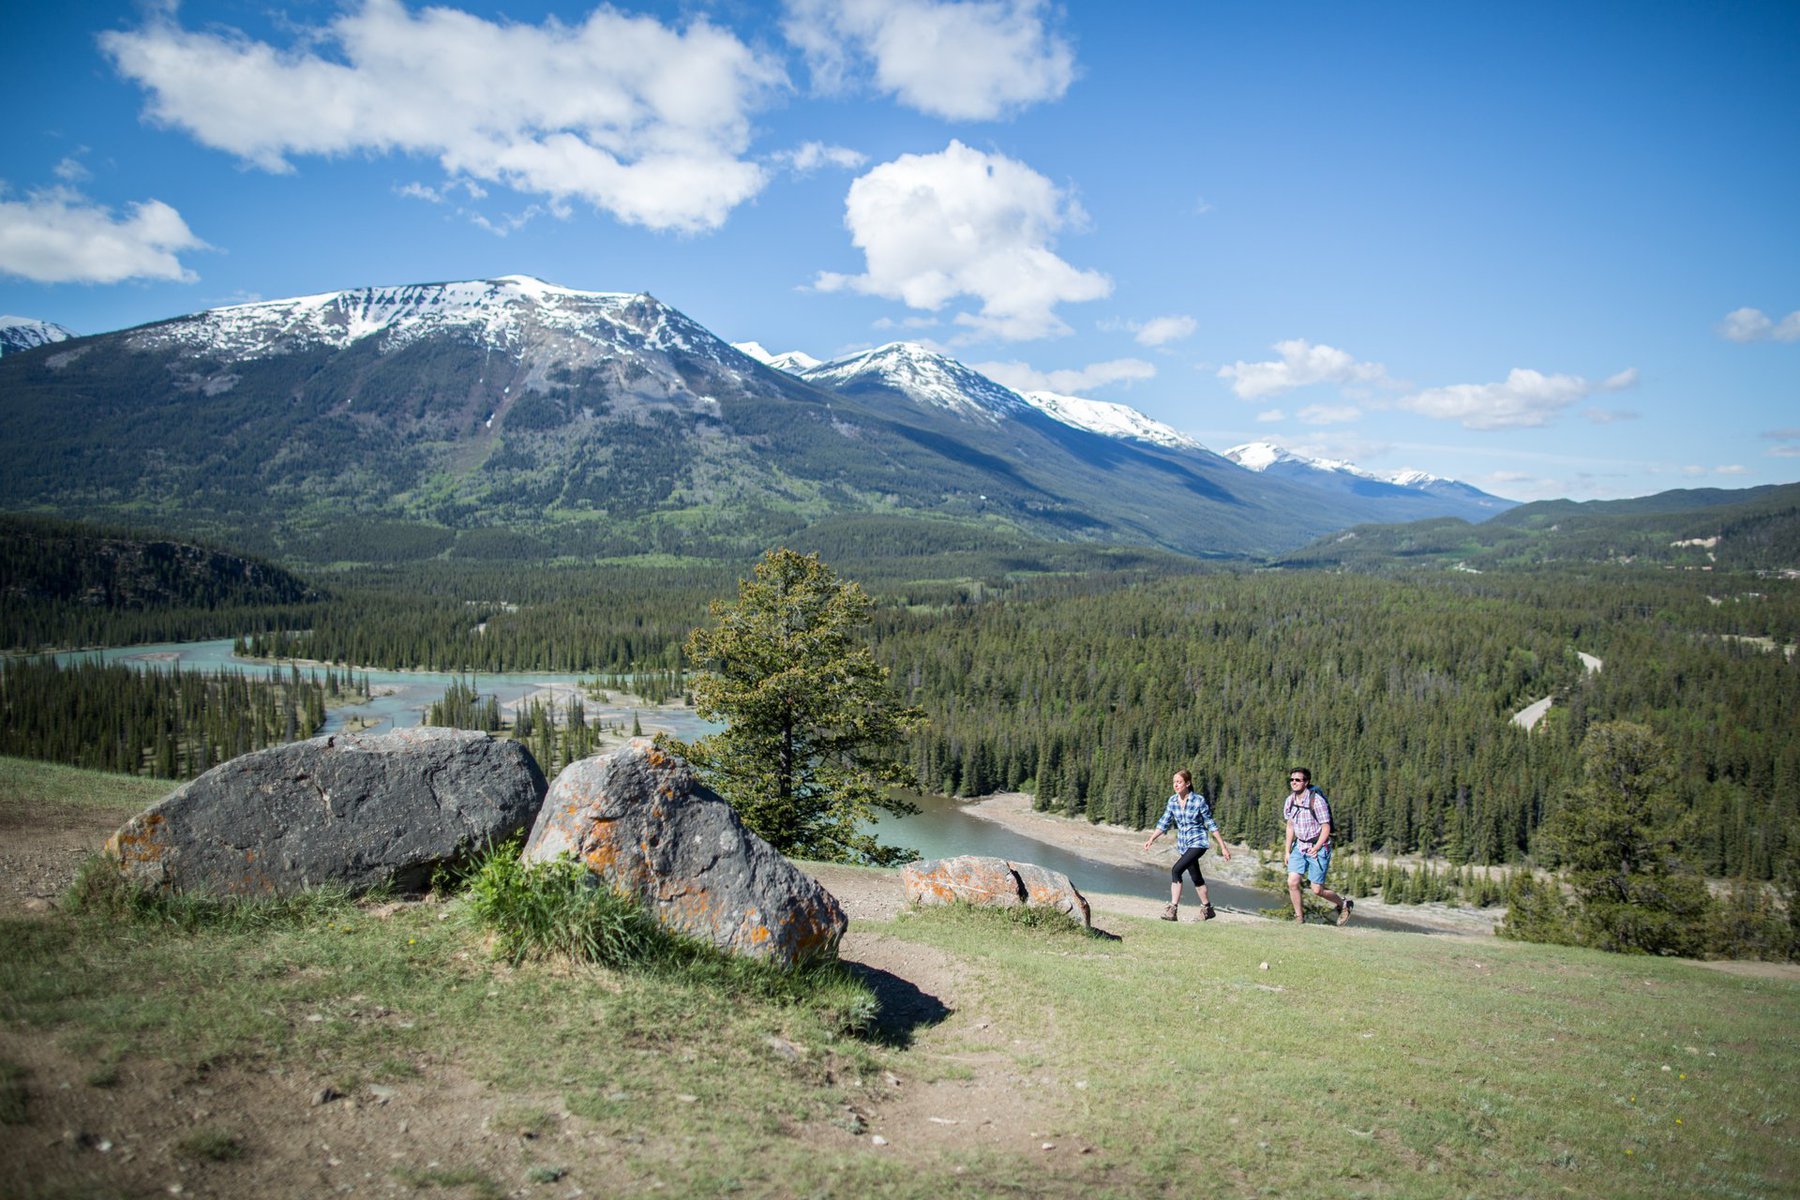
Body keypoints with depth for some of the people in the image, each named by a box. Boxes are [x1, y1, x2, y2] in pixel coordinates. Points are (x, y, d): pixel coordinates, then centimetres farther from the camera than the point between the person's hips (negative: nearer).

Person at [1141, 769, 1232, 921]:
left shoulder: (1199, 800, -15)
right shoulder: (1172, 801, -2)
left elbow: (1211, 823, -9)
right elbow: (1164, 823, 5)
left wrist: (1223, 846, -6)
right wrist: (1151, 839, -4)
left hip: (1198, 842, -6)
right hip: (1183, 844, 6)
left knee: (1176, 870, -21)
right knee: (1196, 877, 16)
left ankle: (1173, 909, -19)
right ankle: (1207, 909, 33)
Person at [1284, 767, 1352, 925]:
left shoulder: (1317, 800, -19)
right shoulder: (1290, 800, 0)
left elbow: (1326, 828, -15)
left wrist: (1316, 848, -24)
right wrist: (1288, 851, 13)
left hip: (1319, 847, -5)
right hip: (1299, 846, 5)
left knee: (1317, 890, -2)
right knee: (1292, 882, -9)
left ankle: (1343, 903, 26)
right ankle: (1299, 918, 8)